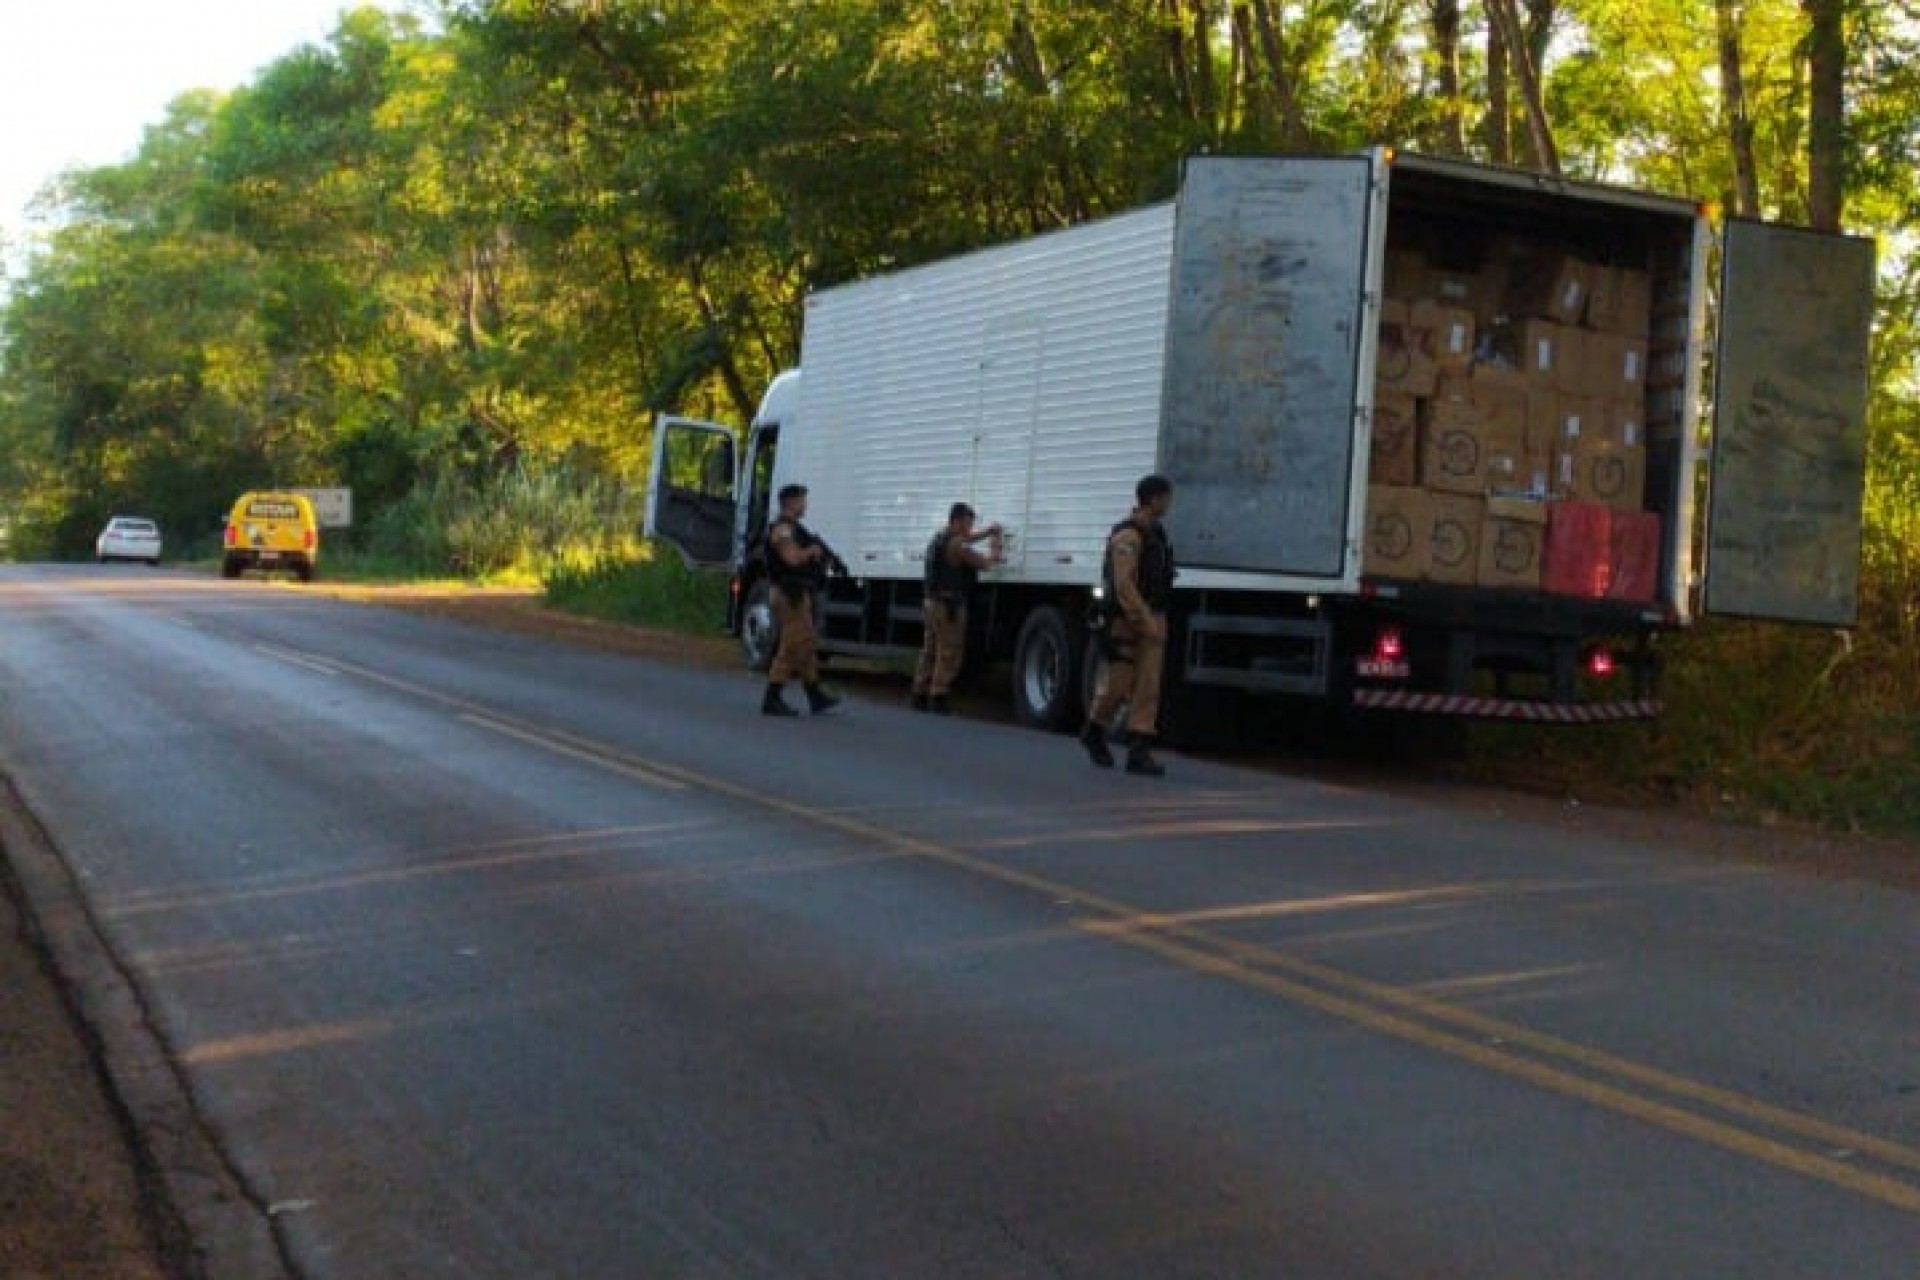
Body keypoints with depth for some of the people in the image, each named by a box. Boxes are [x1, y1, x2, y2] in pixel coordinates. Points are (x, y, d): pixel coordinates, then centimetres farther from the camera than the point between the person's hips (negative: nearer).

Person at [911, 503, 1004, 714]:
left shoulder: (939, 539, 14)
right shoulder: (956, 545, -15)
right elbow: (985, 563, -10)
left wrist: (987, 532, 23)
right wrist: (994, 550, 9)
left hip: (931, 602, 10)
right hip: (948, 605, -10)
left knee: (929, 651, 12)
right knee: (948, 654, -6)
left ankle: (920, 696, 13)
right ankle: (937, 698, -8)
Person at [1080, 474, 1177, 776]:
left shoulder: (1158, 533, 13)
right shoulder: (1128, 535, -15)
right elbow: (1123, 584, -22)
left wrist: (1156, 619, 16)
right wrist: (1145, 620, -26)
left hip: (1152, 618, 8)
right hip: (1127, 619, -8)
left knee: (1148, 686, -1)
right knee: (1118, 683, 0)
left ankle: (1139, 751, -2)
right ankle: (1094, 731, 25)